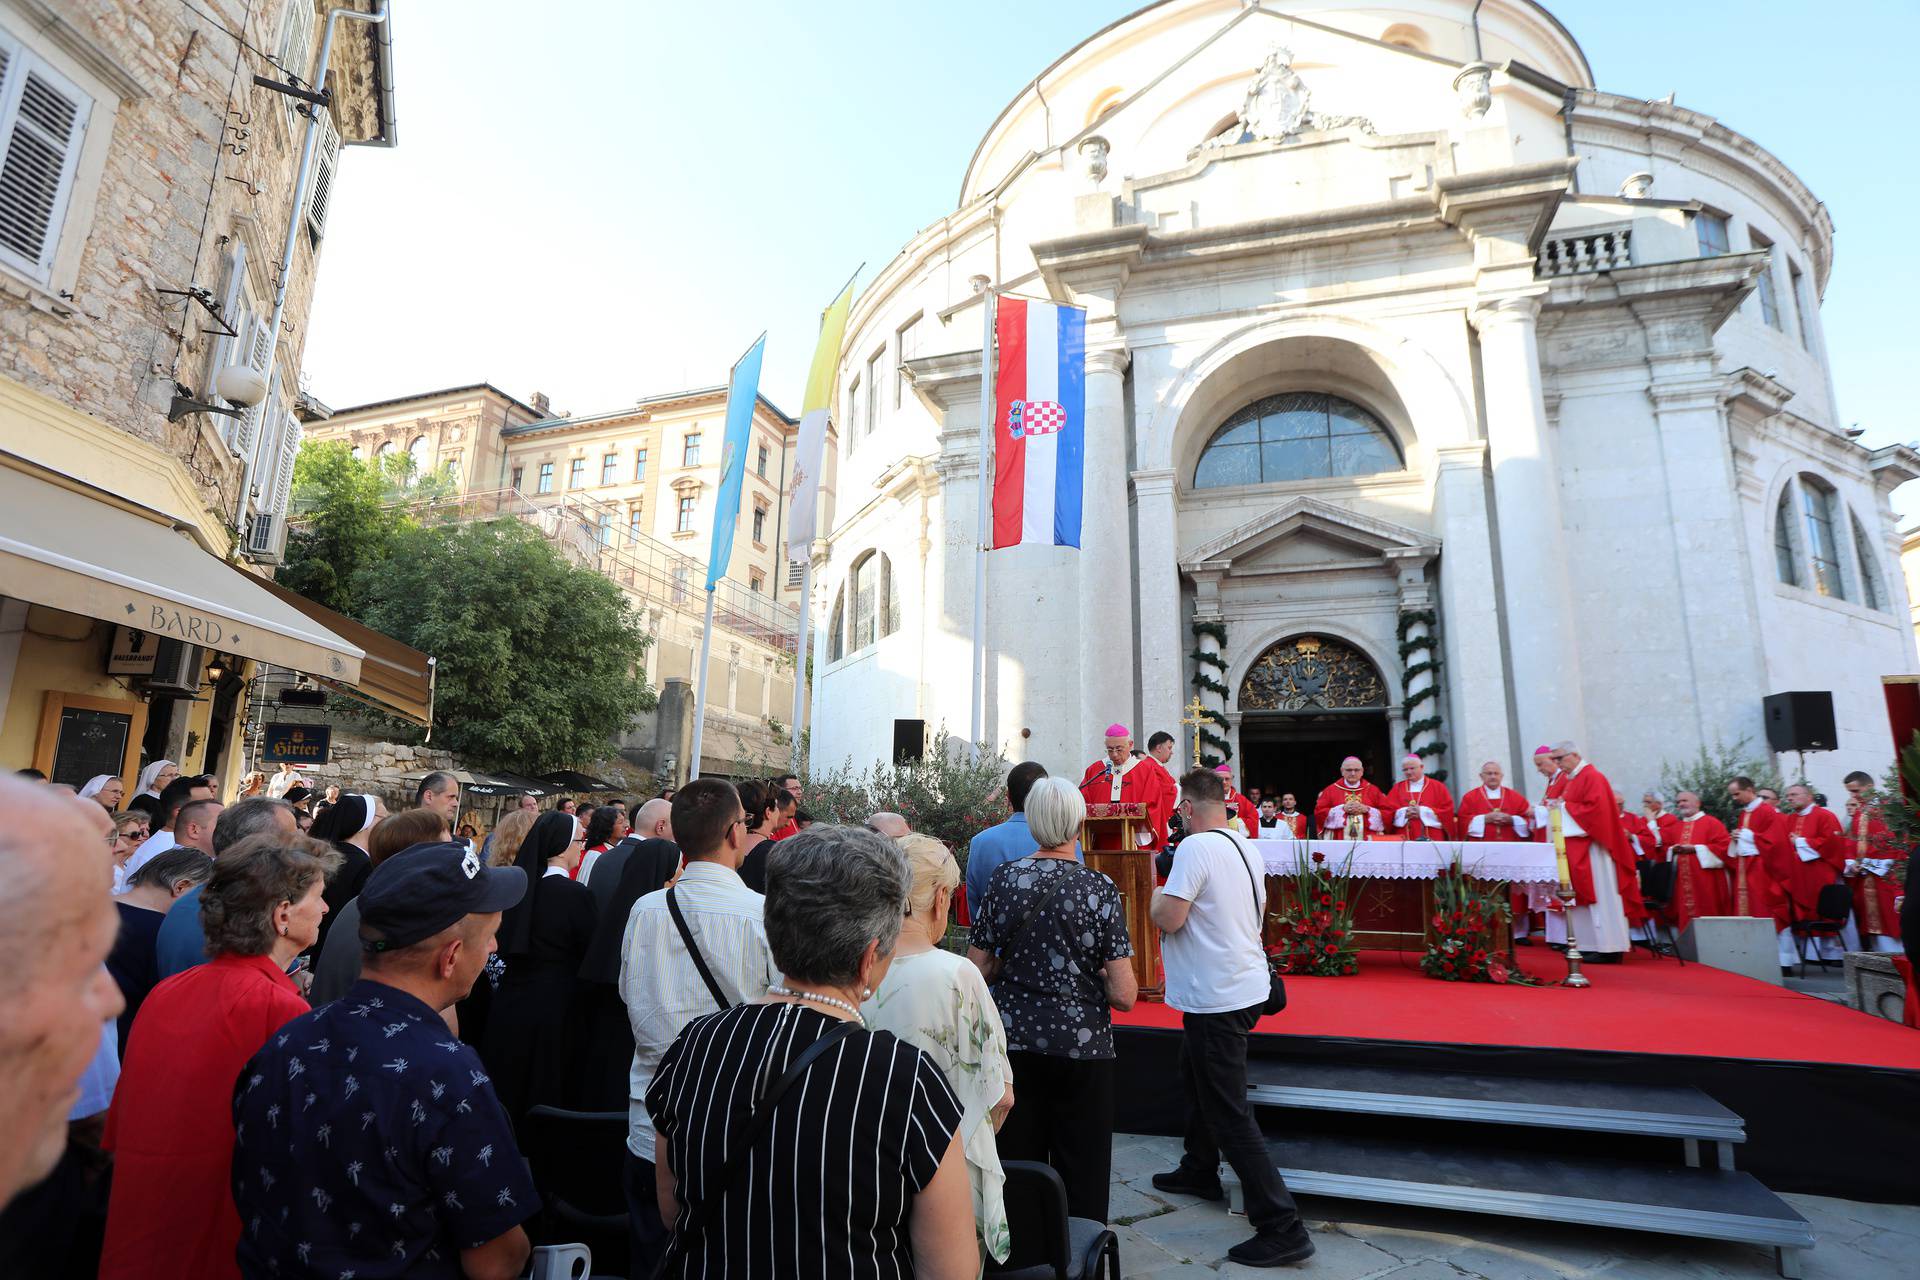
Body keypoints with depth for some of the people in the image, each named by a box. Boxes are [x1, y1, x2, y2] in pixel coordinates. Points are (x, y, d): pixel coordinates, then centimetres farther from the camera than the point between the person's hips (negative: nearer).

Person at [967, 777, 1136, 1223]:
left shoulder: (1004, 880, -7)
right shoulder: (1100, 889, -11)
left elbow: (977, 971, -2)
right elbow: (1124, 995, -13)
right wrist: (1092, 973, 7)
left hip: (1015, 1043, 2)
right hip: (1083, 1048, -1)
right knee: (1082, 1176, 13)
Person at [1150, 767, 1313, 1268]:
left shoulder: (1196, 847, -21)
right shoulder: (1248, 849, 6)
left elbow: (1169, 918, -24)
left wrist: (1158, 893, -4)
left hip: (1216, 998, -10)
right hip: (1244, 985, 10)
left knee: (1230, 1114, -2)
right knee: (1196, 1077, 27)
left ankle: (1281, 1228, 2)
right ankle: (1199, 1171, 44)